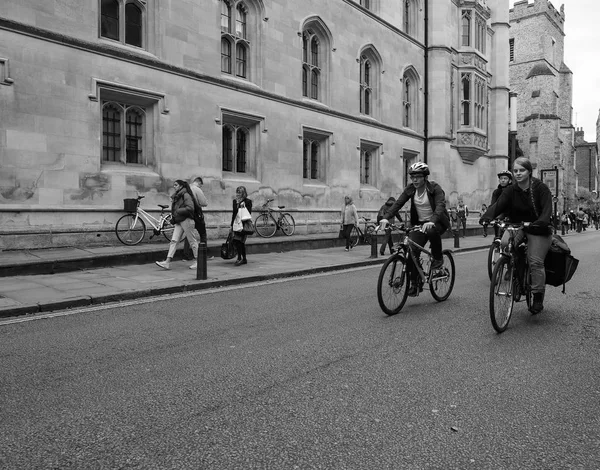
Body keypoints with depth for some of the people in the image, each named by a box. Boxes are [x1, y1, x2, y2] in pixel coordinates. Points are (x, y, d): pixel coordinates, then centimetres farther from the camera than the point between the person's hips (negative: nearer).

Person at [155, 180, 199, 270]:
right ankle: (167, 262, -6)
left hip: (186, 220, -9)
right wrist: (173, 217, 13)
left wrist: (178, 211, -17)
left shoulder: (186, 195, -9)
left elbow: (190, 208, -20)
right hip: (178, 222, 9)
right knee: (173, 240, -1)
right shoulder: (176, 196, 18)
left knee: (192, 241, 0)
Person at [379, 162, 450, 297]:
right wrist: (385, 217, -30)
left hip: (438, 222, -4)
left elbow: (440, 206, -29)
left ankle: (438, 258, -10)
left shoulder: (435, 188, -14)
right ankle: (413, 283, 2)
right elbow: (398, 203, -12)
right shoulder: (410, 189, -2)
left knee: (431, 231, -38)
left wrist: (432, 221, -49)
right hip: (420, 223, 4)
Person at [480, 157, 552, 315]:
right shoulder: (511, 190, -2)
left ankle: (538, 298, 5)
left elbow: (547, 209, -21)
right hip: (517, 225, 3)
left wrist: (540, 222, -42)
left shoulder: (541, 188, -10)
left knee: (535, 262, -9)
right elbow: (498, 205, -17)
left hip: (537, 229, -3)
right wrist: (487, 217, -37)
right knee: (505, 243, -27)